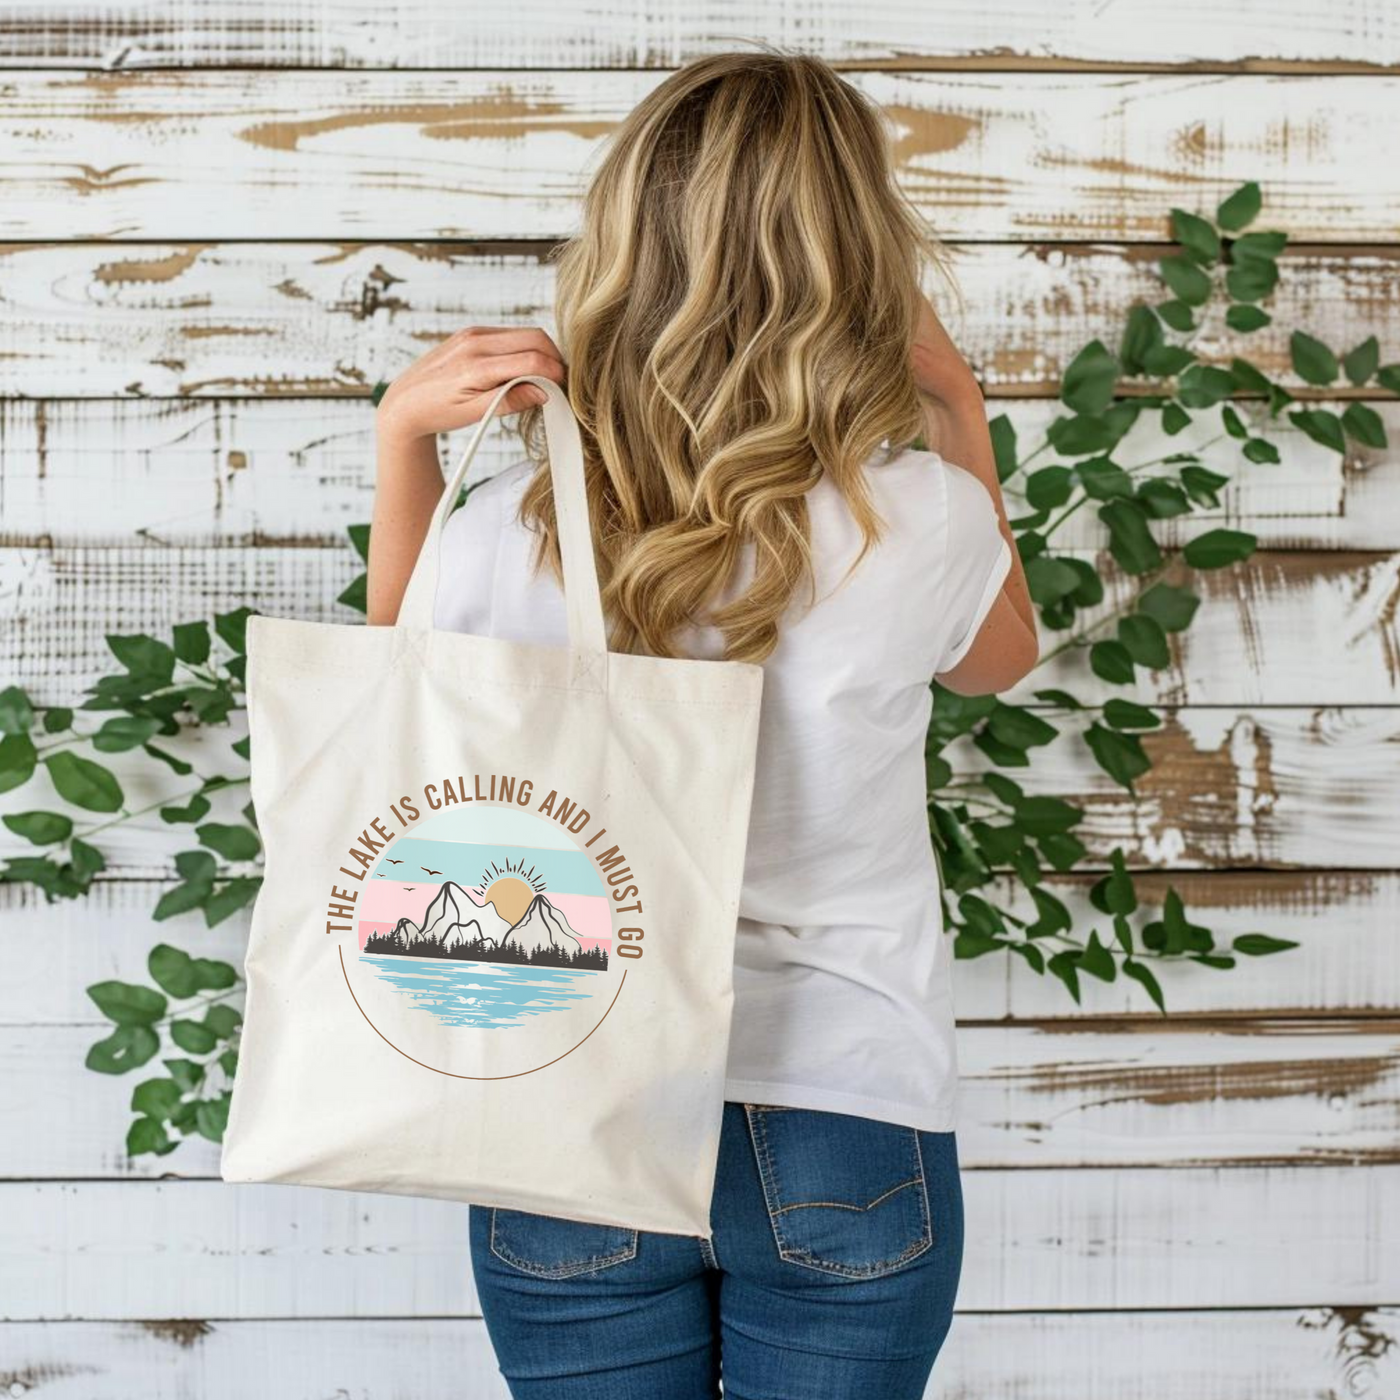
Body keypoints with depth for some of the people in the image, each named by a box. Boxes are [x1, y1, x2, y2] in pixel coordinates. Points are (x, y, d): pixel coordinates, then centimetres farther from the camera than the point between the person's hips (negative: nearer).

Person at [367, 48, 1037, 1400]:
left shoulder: (511, 536, -14)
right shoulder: (920, 522, -15)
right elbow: (999, 656, 11)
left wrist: (401, 437, 4)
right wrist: (960, 411, 13)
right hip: (846, 1135, 0)